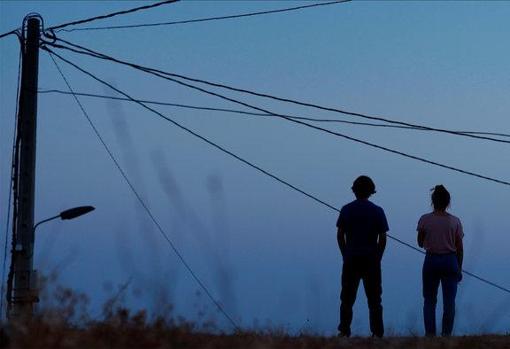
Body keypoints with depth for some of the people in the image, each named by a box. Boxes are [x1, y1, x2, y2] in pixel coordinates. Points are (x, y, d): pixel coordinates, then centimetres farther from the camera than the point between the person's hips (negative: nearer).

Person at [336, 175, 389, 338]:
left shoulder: (346, 210, 1)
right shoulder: (377, 211, 0)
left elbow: (340, 235, 1)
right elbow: (383, 238, -2)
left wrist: (345, 255, 9)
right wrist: (377, 258, 8)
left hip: (351, 259, 0)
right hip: (371, 260, 0)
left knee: (347, 298, 5)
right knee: (374, 299, 4)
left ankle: (344, 332, 1)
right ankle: (377, 332, 1)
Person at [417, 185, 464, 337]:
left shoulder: (425, 220, -5)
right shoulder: (455, 221, -2)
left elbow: (420, 243, 4)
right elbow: (460, 248, 0)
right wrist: (459, 268, 8)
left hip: (431, 261, 0)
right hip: (450, 261, 0)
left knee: (429, 300, 9)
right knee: (449, 300, 5)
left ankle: (430, 333, 2)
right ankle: (446, 333, 4)